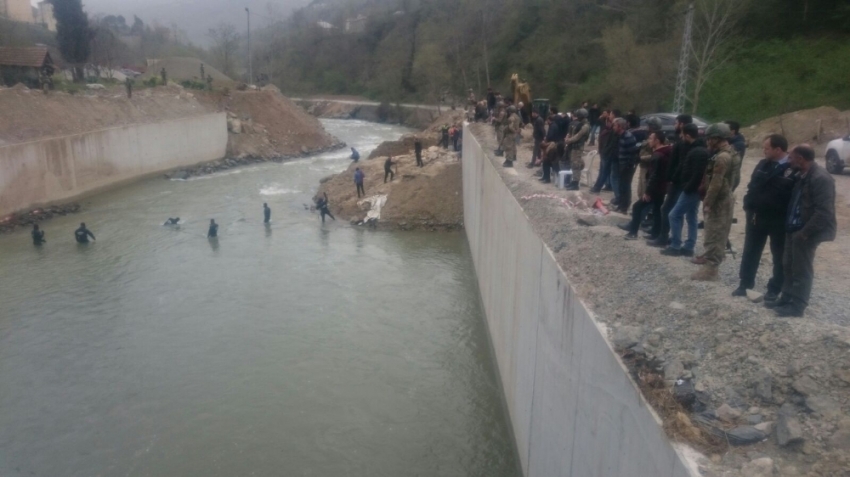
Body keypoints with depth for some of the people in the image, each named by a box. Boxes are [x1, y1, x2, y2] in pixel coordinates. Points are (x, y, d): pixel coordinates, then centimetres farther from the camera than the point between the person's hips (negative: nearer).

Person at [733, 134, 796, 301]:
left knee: (779, 256, 9)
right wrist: (749, 207, -2)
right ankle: (745, 284, 23)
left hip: (779, 220, -5)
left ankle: (774, 289, 20)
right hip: (757, 216, 5)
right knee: (750, 252, 11)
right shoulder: (763, 164, 4)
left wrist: (789, 217, -14)